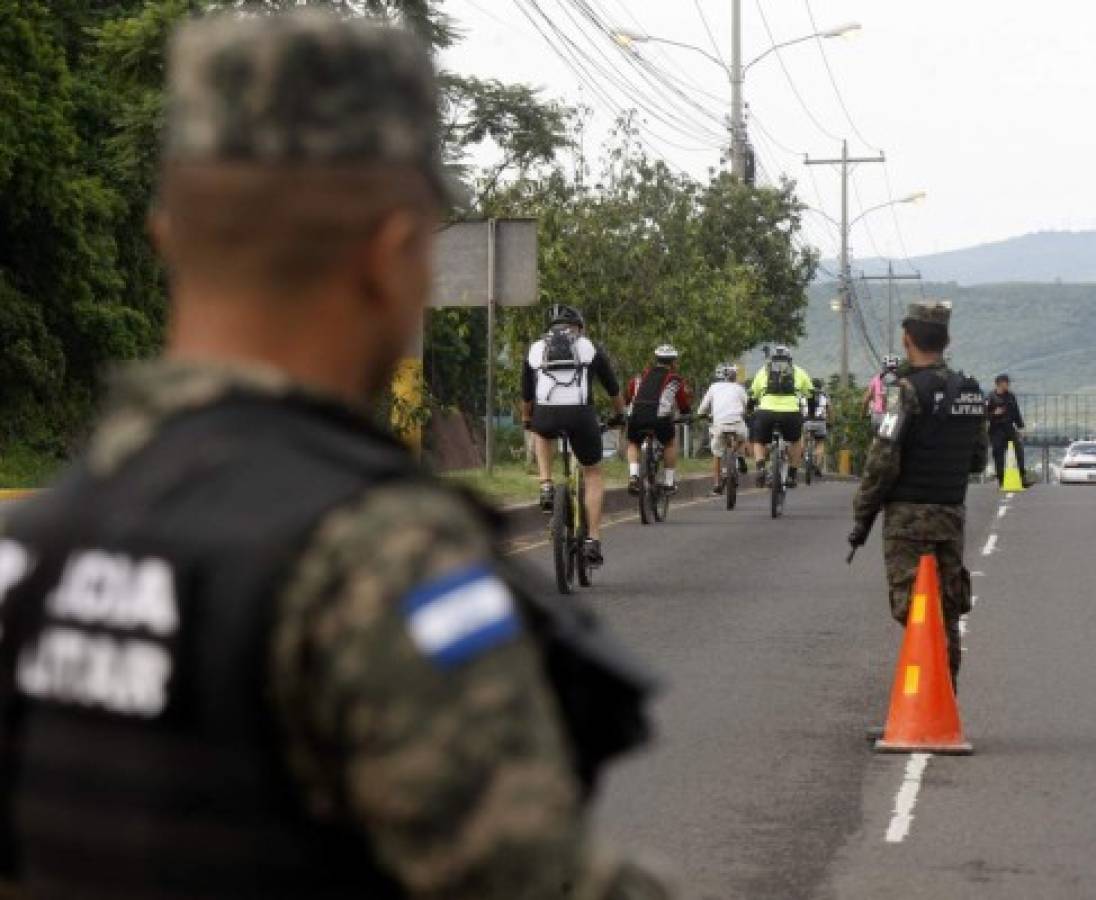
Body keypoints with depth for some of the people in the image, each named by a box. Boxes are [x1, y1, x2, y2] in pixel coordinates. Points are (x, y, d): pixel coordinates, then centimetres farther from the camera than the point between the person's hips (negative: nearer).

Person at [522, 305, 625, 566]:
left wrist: (527, 421, 47)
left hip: (545, 417, 1)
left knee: (543, 434, 39)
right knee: (593, 475, 19)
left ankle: (546, 486, 19)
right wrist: (620, 415, 44)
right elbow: (613, 389, 25)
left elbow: (526, 396, 28)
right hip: (581, 416, -1)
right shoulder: (590, 348, 16)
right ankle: (594, 541, 9)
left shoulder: (535, 349, 20)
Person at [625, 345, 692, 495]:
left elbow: (627, 397, 27)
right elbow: (686, 405, 24)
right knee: (670, 442, 27)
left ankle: (633, 477, 6)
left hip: (635, 417, 2)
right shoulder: (675, 378, 20)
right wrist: (685, 413, 46)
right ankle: (669, 482, 23)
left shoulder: (642, 375, 27)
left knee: (633, 444, 29)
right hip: (660, 418, -2)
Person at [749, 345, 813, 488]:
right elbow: (811, 395, 25)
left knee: (759, 442, 23)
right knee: (796, 441, 30)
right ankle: (792, 475, 23)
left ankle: (760, 467, -5)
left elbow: (753, 395, 24)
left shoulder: (763, 371, 22)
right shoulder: (798, 372, 21)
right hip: (791, 413, 0)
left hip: (766, 412, 0)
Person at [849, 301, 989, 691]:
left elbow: (883, 462, -16)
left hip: (910, 516, -7)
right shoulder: (971, 391, 8)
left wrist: (862, 517, -8)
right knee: (948, 616, 12)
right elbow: (979, 459, 16)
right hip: (953, 514, 7)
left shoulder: (910, 390, -13)